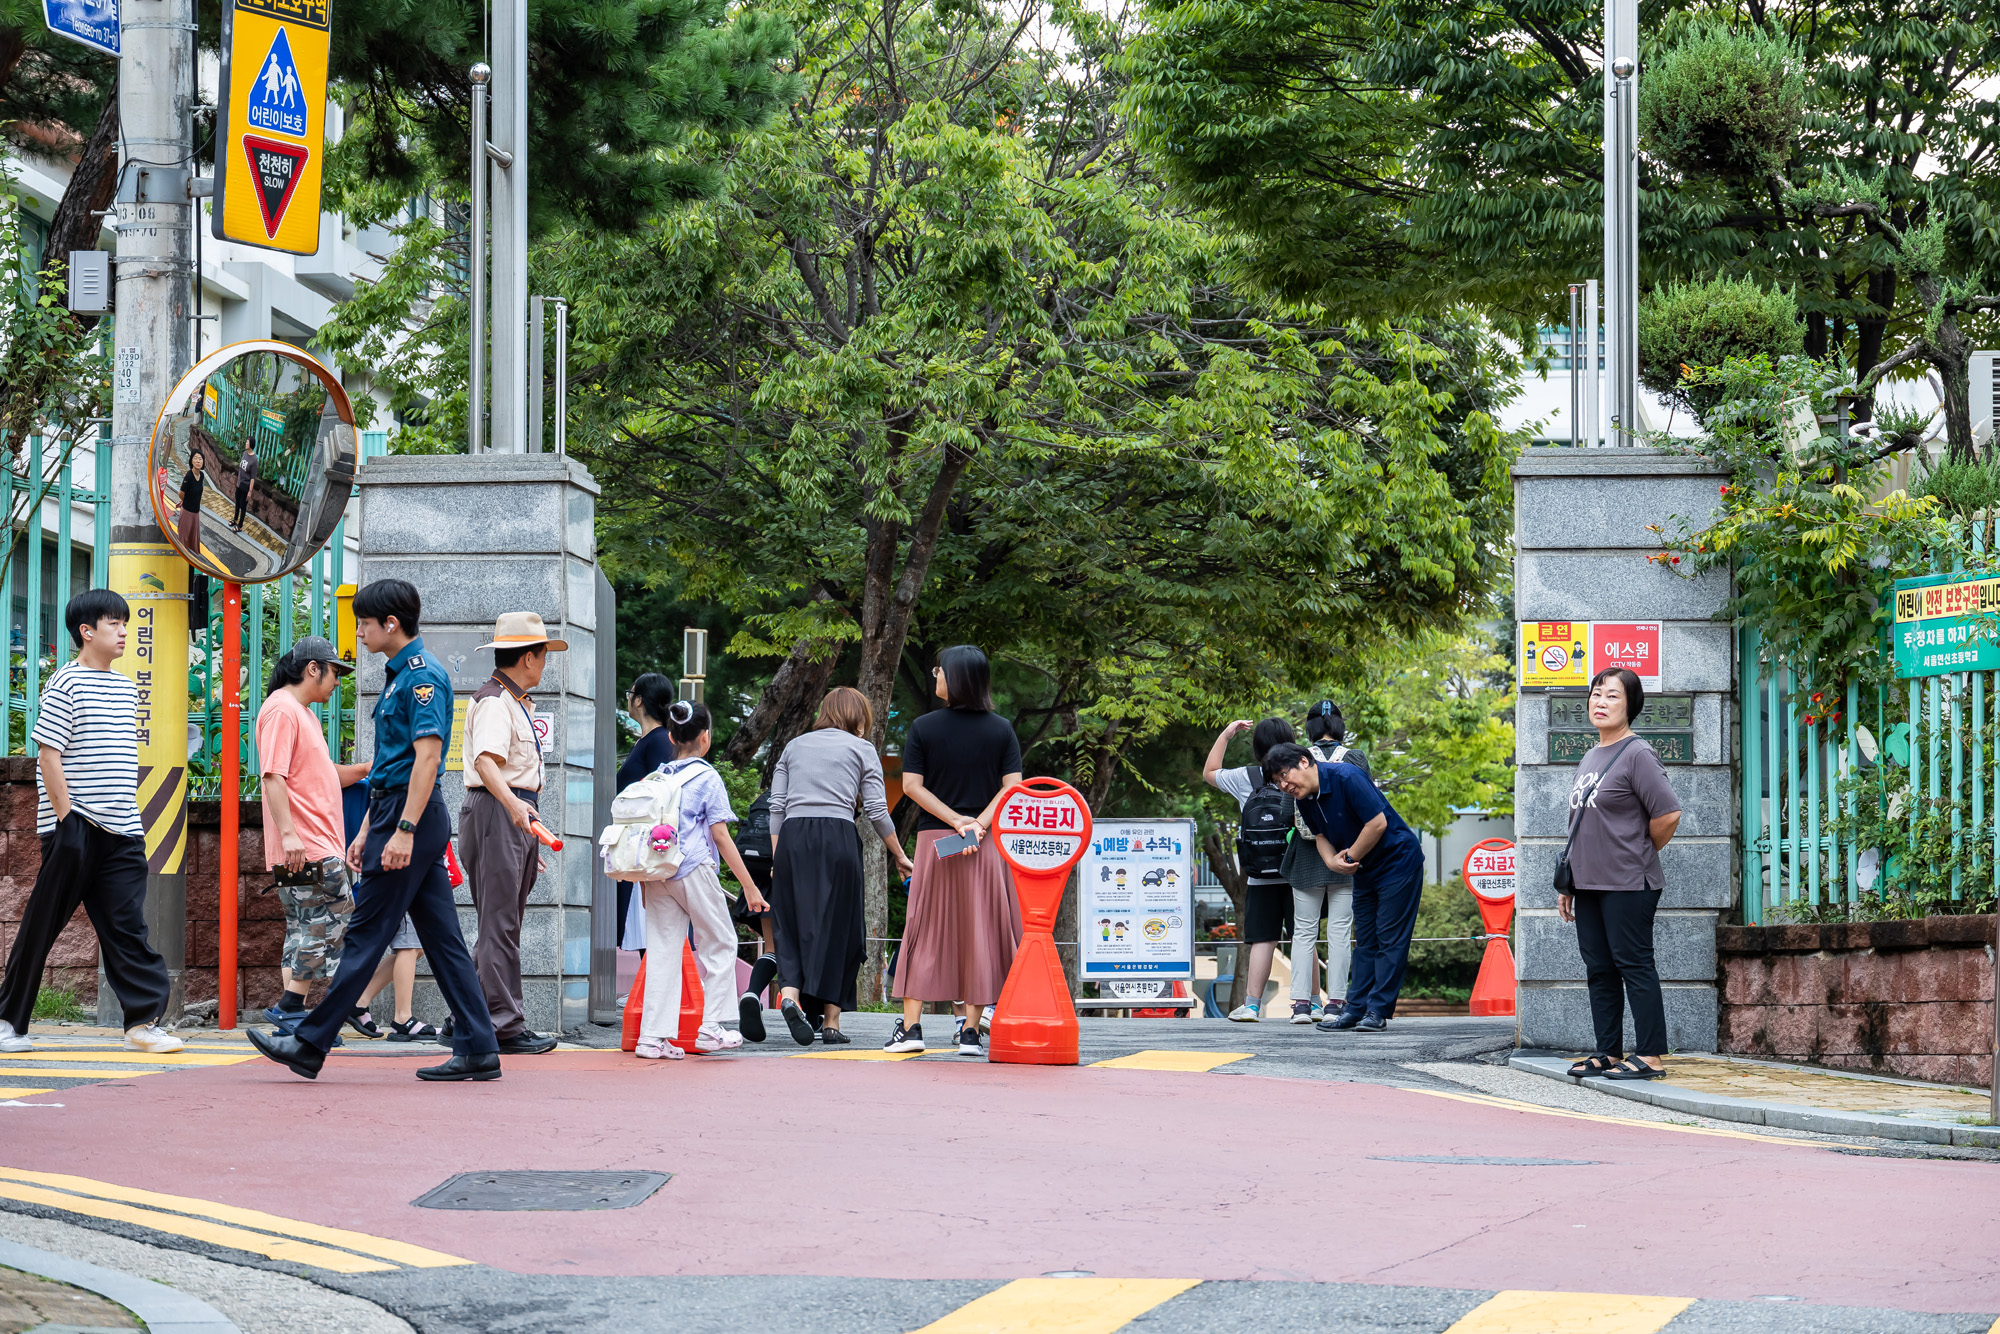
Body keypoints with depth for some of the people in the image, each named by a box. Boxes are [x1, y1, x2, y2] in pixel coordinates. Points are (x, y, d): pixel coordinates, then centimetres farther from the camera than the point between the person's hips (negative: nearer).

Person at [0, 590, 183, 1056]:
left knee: (127, 928, -2)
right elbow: (48, 755, -11)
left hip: (121, 831, 6)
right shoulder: (65, 684, -7)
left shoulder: (126, 687, 15)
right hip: (75, 828, -6)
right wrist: (67, 818, -15)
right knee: (42, 926, 3)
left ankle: (143, 1021, -8)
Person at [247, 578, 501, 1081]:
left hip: (411, 814, -10)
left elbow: (427, 757, -20)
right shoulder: (398, 675, 19)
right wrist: (368, 832, 22)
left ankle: (310, 1044, -3)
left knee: (366, 934, -6)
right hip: (397, 813, 10)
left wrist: (403, 831, -25)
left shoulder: (423, 676, -12)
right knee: (442, 938, 7)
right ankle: (478, 1051, 5)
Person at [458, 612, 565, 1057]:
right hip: (496, 813, -10)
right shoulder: (494, 703, -12)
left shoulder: (517, 704, 22)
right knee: (500, 922, -9)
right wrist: (513, 804, -45)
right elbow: (486, 761, -29)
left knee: (501, 920, 11)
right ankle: (505, 1025, -9)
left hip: (517, 817, 11)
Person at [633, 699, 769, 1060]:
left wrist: (644, 881, 21)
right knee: (719, 943, 10)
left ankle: (653, 1036, -1)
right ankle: (710, 1027, 7)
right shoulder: (707, 778, -3)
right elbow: (720, 836, -5)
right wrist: (749, 886, -1)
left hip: (657, 875, 5)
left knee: (662, 950, 5)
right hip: (695, 870, -5)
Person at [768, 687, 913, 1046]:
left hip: (791, 840, 3)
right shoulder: (861, 749, 12)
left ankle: (791, 993, -19)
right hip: (837, 839, -3)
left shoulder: (795, 746, 21)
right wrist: (900, 856, 15)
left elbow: (777, 807, 13)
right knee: (837, 928, 2)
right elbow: (877, 811, 5)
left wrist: (777, 859, 12)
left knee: (795, 925, 7)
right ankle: (831, 1022, 0)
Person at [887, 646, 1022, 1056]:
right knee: (980, 930, 4)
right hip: (987, 845, 1)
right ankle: (970, 1029, 2)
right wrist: (977, 825, -11)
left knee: (925, 931, 5)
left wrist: (956, 820, -7)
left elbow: (912, 785, -6)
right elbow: (1012, 788, -5)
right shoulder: (1002, 730, 2)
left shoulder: (924, 727, -1)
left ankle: (911, 1025, 1)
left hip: (935, 839, -1)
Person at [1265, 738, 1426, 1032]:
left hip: (1398, 861, -9)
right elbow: (1321, 835, 12)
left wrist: (1351, 858, -15)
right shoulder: (1305, 799, 0)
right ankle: (1356, 1007, 10)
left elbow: (1378, 822, -25)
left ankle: (1379, 1010, -7)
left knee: (1390, 938, -7)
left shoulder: (1346, 777, -24)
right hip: (1366, 872, 9)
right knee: (1366, 940, 9)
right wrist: (1332, 861, -11)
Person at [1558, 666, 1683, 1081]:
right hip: (1589, 884, 9)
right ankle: (1607, 1052, 16)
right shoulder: (1590, 758, 16)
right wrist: (1568, 882, 19)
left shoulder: (1637, 755, -10)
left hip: (1628, 885, -9)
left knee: (1633, 965, -7)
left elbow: (1668, 814, -16)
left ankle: (1650, 1055, -4)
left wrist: (1641, 855, -2)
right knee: (1599, 969, 10)